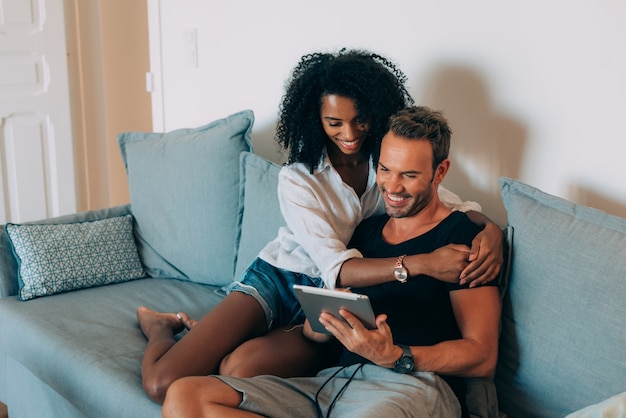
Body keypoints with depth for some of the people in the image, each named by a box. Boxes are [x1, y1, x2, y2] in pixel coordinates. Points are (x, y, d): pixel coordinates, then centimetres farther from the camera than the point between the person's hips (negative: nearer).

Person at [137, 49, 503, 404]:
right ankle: (162, 326, 20)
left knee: (240, 367, -29)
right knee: (163, 382, -16)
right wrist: (421, 263, -37)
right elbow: (336, 268, -24)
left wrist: (490, 228, -29)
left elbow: (455, 204, -4)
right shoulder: (298, 178, -14)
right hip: (278, 280, -2)